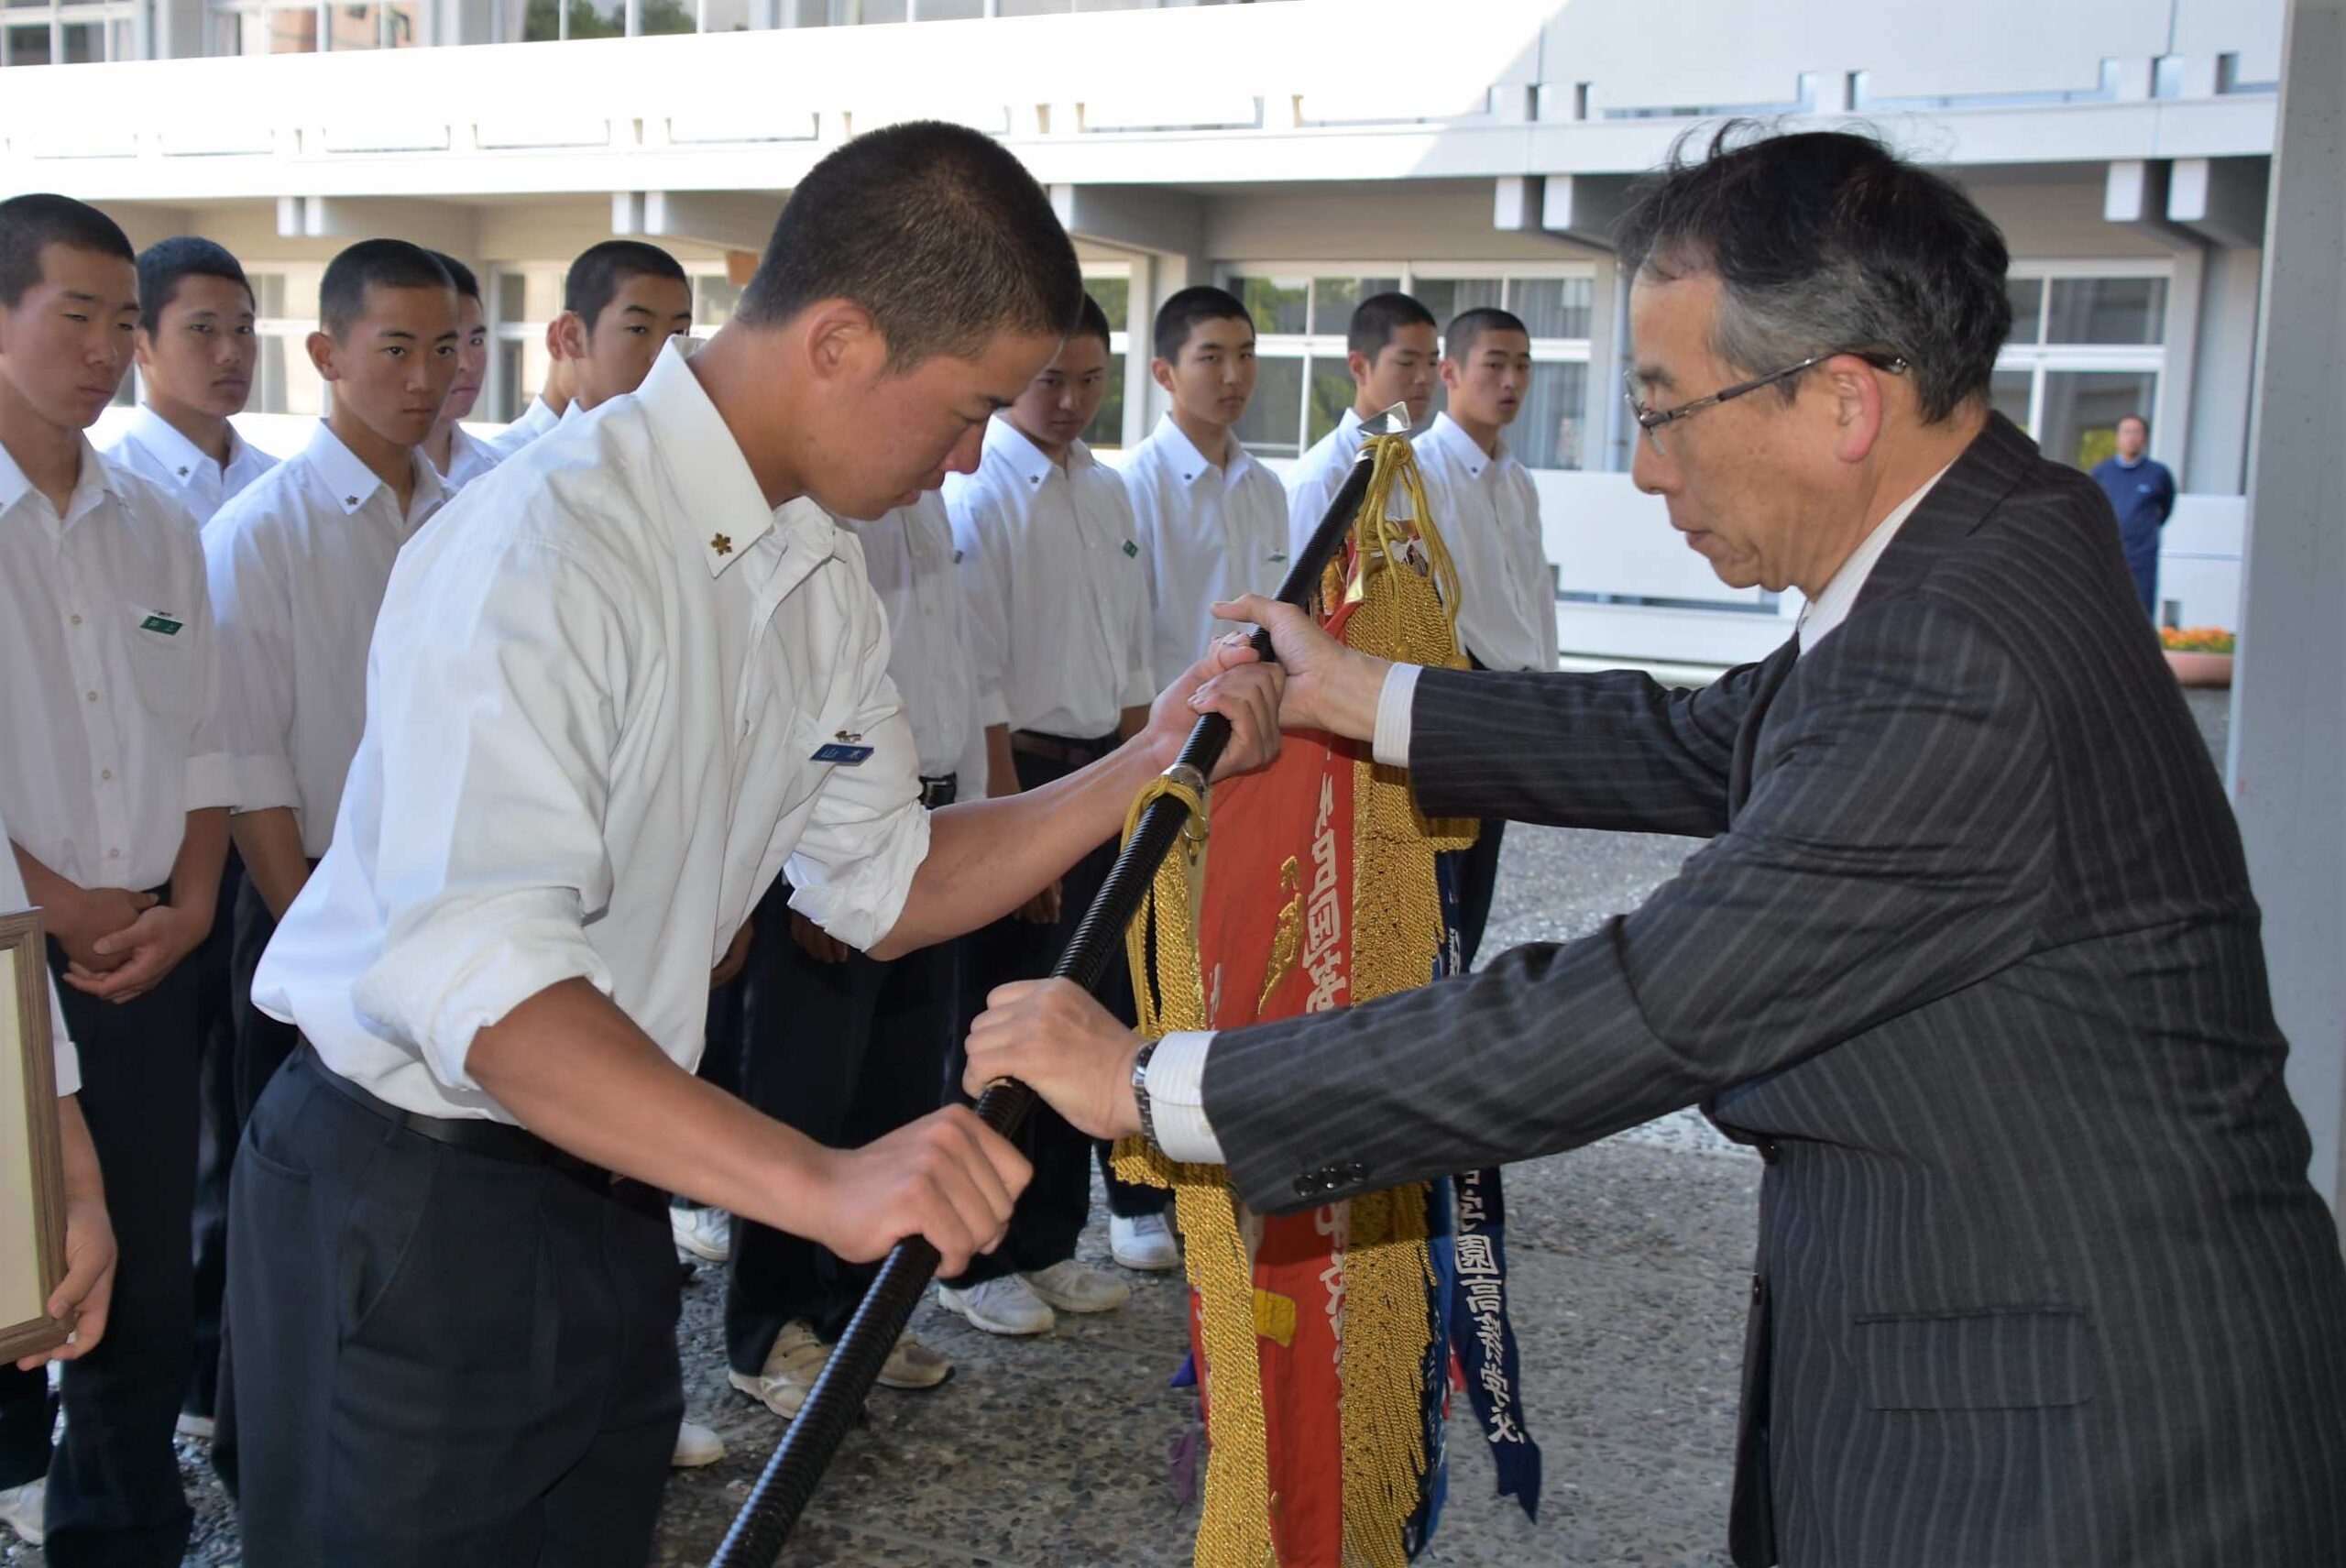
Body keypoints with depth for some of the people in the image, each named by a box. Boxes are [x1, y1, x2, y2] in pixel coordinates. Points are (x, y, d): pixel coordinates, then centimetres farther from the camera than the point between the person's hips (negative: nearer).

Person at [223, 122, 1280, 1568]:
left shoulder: (824, 579, 5)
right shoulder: (539, 551, -24)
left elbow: (886, 889, 11)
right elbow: (474, 978, -34)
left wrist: (1143, 771, -2)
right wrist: (820, 1182, -43)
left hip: (609, 1185, 8)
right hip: (413, 1211, -8)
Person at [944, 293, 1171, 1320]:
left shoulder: (1108, 493, 12)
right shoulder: (978, 493, -10)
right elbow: (977, 679, -14)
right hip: (1019, 772, -7)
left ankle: (1050, 1244, 26)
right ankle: (977, 1261, 16)